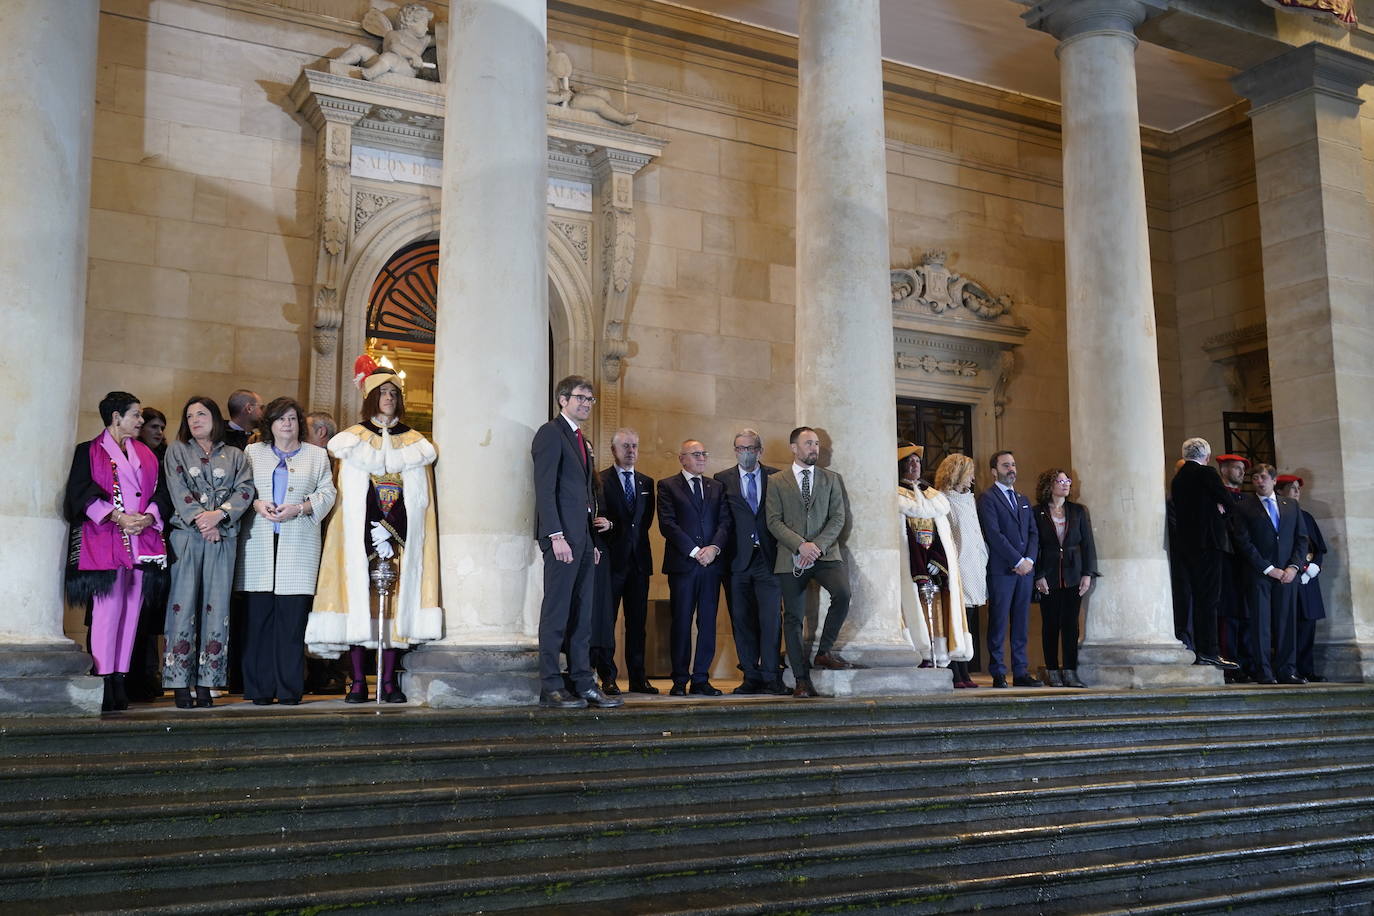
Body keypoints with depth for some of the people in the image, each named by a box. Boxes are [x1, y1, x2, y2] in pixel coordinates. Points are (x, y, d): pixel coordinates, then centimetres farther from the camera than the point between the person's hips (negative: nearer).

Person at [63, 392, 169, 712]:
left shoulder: (146, 454, 20)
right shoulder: (89, 451, 5)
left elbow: (160, 492, 13)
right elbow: (82, 491, -6)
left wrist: (148, 516, -7)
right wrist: (118, 517, -15)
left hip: (142, 540, 5)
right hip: (105, 540, -5)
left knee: (130, 611, 1)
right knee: (108, 609, -10)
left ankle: (120, 679, 4)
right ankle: (104, 683, -9)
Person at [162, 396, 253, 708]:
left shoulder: (234, 455, 16)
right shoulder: (177, 450, 14)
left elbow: (245, 489, 3)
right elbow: (178, 489, 1)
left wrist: (219, 514, -12)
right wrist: (200, 520, -11)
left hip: (223, 538, 1)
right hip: (186, 534, -1)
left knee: (216, 606, -2)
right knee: (184, 603, -6)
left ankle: (206, 683, 0)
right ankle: (180, 684, -5)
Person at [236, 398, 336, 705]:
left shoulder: (317, 455, 17)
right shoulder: (252, 452, 18)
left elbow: (327, 493, 9)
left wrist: (299, 508, -7)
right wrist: (257, 504, -7)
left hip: (299, 543, 0)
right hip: (258, 543, 1)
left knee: (293, 616, -5)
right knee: (258, 616, -4)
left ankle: (290, 689, 1)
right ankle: (259, 688, 2)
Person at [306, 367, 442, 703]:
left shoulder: (414, 441, 13)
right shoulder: (354, 437, 10)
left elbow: (420, 497, 5)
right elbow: (349, 495, 1)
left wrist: (391, 530, -9)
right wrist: (374, 534, -12)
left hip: (401, 535, 1)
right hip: (361, 535, -1)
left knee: (397, 600, -3)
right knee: (358, 599, -6)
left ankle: (389, 681, -1)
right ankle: (357, 682, -4)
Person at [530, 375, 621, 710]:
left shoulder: (584, 442, 23)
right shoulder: (551, 433, -4)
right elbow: (545, 488, -13)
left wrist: (593, 539, 15)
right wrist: (556, 536, -20)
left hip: (583, 537, 9)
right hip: (562, 536, -9)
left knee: (582, 613, 8)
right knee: (557, 612, -6)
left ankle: (583, 682, 12)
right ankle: (551, 688, -2)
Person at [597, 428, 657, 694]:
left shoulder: (647, 483, 17)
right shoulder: (600, 481, 1)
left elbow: (647, 519, 12)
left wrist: (614, 526, 2)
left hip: (639, 559, 5)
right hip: (611, 560, -5)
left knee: (637, 621, 6)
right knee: (605, 621, -3)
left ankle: (638, 678, 10)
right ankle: (606, 677, 1)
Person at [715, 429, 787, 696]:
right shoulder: (722, 480, 8)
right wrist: (720, 551, -6)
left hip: (768, 558, -1)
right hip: (737, 561, 1)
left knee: (771, 619, -6)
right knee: (742, 621, 4)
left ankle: (771, 677, -2)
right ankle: (751, 677, 11)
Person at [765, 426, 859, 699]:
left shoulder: (831, 479, 13)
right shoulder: (777, 482, 8)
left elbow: (838, 518, 5)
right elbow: (774, 522, 0)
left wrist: (817, 545, -10)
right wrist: (800, 545, -14)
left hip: (824, 553, 1)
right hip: (791, 558, 0)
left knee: (842, 593, -25)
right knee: (793, 618, -1)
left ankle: (824, 652, -6)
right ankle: (802, 681, 5)